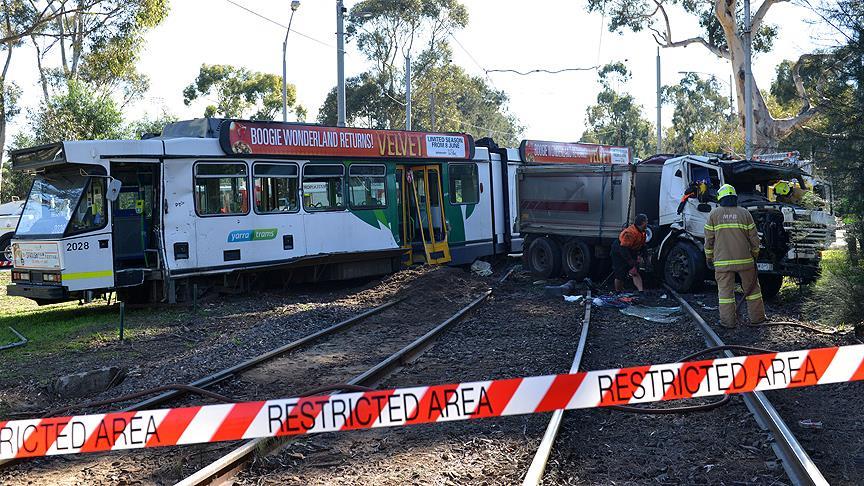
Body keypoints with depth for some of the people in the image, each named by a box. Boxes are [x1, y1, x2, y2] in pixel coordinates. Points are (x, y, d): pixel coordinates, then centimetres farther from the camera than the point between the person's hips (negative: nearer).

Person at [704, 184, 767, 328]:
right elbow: (754, 238, 6)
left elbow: (709, 239, 1)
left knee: (725, 290, 3)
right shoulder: (744, 213, 2)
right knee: (752, 287, 14)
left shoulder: (714, 214, -1)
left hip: (722, 261, -1)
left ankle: (728, 320, 4)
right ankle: (757, 317, 20)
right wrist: (755, 254, 19)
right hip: (744, 259, 1)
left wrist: (709, 257, 13)